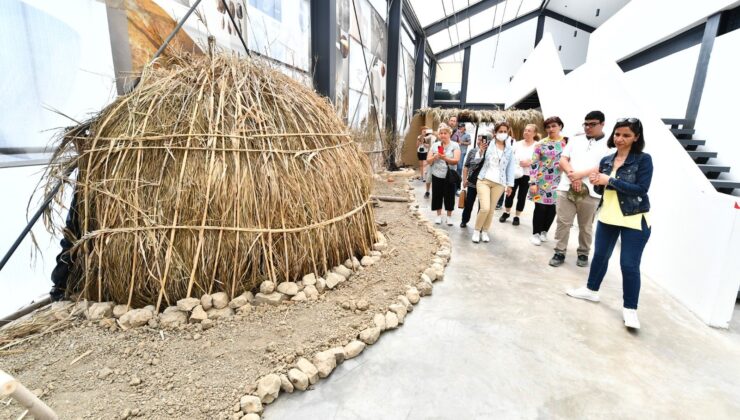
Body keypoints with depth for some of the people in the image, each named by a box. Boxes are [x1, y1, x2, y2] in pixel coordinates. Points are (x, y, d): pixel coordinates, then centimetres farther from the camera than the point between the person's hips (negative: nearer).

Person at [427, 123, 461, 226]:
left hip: (449, 176, -2)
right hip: (436, 175, 2)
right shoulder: (434, 145, 4)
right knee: (437, 195, 8)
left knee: (449, 196, 4)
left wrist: (444, 158, -31)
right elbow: (428, 161, 2)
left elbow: (456, 160, -16)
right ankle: (439, 215, 24)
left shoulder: (455, 145, -4)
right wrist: (435, 157, -19)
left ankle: (449, 216, 20)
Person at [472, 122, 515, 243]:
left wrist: (510, 184, 6)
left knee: (491, 209, 7)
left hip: (499, 183, 3)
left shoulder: (510, 150, 8)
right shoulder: (487, 145, 2)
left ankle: (485, 231, 25)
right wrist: (480, 152, -8)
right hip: (484, 180, -2)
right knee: (485, 208, -15)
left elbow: (510, 168, 9)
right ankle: (477, 230, 7)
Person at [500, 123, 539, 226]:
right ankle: (506, 213, 26)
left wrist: (530, 163, -23)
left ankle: (517, 216, 19)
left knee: (522, 196, 6)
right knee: (510, 194, 7)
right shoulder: (518, 144, 6)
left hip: (527, 175, -2)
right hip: (514, 173, 2)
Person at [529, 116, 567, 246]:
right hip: (542, 181, -2)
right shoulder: (541, 144, -2)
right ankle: (535, 233, 13)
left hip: (558, 182, 3)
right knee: (540, 207, -1)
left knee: (552, 208, 8)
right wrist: (532, 182, -12)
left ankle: (544, 231, 26)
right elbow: (534, 164, -5)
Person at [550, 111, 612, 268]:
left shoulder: (608, 144, 4)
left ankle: (583, 254, 23)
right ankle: (560, 252, 11)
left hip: (590, 192, -2)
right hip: (567, 188, 2)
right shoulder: (575, 140, 13)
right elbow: (563, 159, 6)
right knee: (563, 222, 2)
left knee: (586, 226, 8)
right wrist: (572, 175, -11)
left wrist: (580, 175, -15)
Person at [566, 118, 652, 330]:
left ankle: (630, 308, 11)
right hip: (607, 217, 6)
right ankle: (591, 290, 34)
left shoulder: (643, 160, -10)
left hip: (634, 220, -5)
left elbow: (641, 189, -19)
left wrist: (610, 180, -23)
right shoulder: (606, 160, 5)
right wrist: (596, 182, -9)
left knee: (629, 265, -4)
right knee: (600, 255, 16)